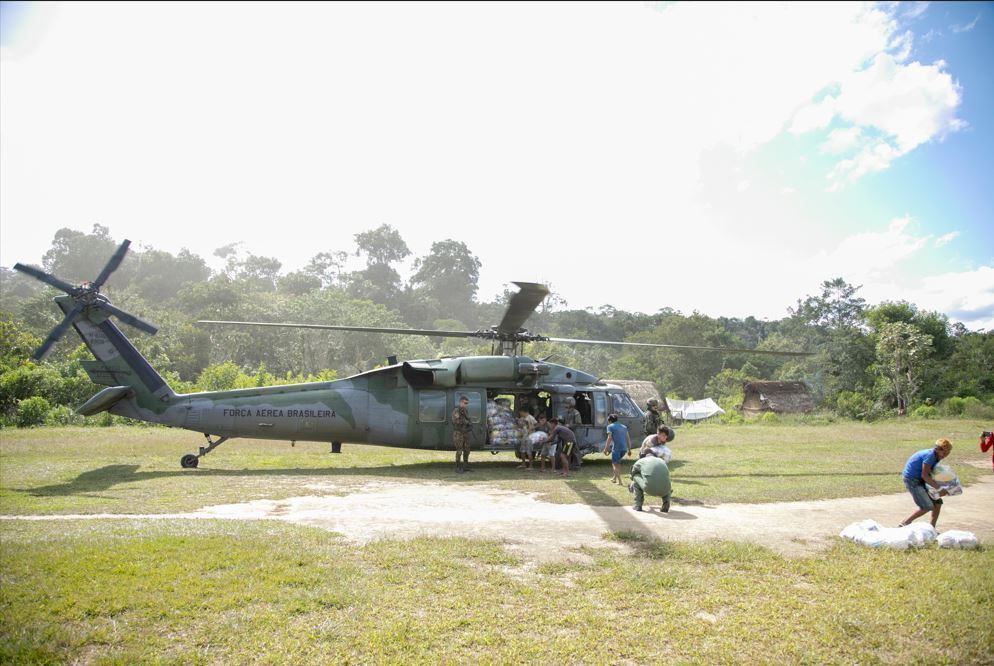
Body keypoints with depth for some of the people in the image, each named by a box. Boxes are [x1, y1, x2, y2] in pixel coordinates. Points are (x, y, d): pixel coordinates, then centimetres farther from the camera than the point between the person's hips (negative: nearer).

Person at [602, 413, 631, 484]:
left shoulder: (610, 426, 3)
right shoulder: (624, 427, 21)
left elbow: (609, 438, -8)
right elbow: (628, 439, 17)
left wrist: (606, 449, -8)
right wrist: (629, 449, 19)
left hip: (616, 448, -6)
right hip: (624, 448, 6)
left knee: (615, 464, 3)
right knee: (617, 462, 25)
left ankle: (619, 481, -6)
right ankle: (615, 478, 29)